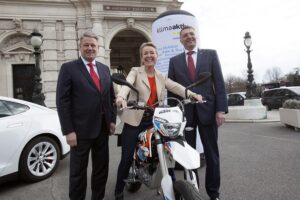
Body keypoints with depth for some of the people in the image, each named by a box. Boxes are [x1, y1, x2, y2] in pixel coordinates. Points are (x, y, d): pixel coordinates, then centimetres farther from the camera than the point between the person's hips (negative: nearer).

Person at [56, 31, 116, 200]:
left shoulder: (105, 69, 11)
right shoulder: (69, 68, -5)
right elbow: (62, 101, -10)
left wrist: (112, 120, 5)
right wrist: (68, 130, -14)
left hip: (103, 128, 5)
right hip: (80, 129, -5)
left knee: (102, 168, 16)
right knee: (78, 171, 10)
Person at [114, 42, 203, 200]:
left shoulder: (162, 77, 13)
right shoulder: (135, 72, 0)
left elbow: (177, 87, -3)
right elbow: (126, 85, -21)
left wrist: (193, 95, -22)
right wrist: (121, 97, -43)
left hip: (154, 121, 4)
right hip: (134, 121, -3)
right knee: (127, 158, 0)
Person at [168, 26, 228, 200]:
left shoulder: (211, 54, 7)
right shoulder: (174, 61, 11)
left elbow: (219, 83, 0)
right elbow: (171, 89, 8)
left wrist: (221, 109, -9)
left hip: (207, 109, -1)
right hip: (184, 112, 1)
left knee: (212, 153, 8)